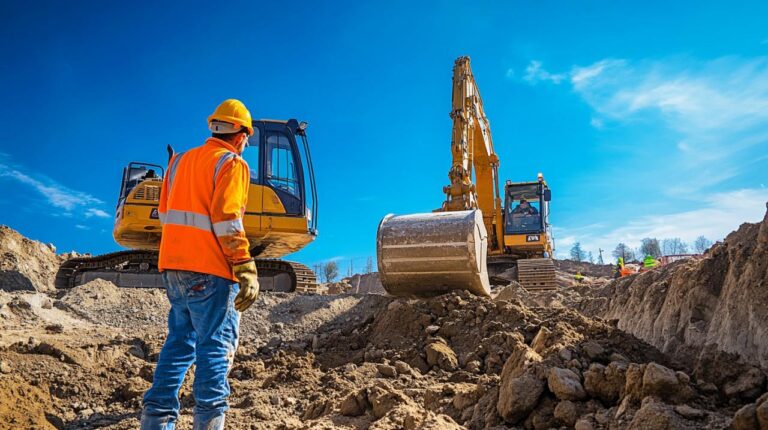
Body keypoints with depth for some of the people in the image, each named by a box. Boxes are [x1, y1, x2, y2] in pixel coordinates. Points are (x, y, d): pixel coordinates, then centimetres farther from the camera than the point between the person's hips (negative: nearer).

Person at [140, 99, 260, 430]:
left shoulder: (180, 160, 17)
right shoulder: (231, 163, -5)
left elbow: (165, 214, 19)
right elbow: (227, 221, -16)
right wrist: (247, 271, -18)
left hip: (173, 267, 7)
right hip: (210, 270, -7)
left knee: (180, 341, 14)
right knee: (216, 346, -2)